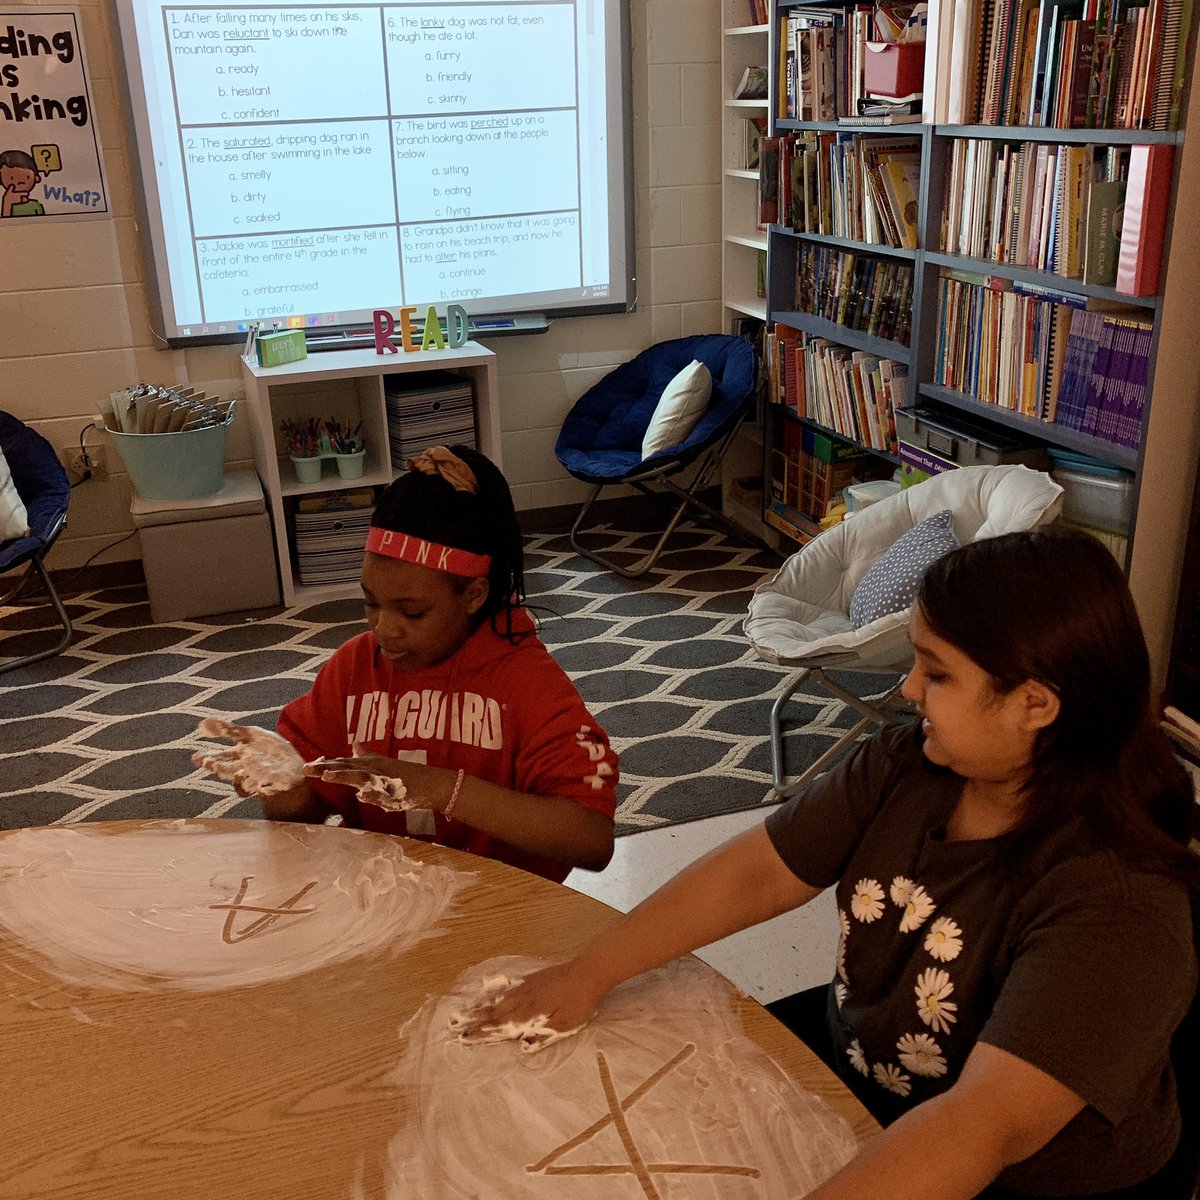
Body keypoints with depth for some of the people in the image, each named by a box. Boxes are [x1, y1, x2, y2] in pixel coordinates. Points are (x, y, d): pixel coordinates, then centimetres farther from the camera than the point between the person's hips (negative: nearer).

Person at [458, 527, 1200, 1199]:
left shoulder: (1118, 905, -31)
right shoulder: (903, 769, -12)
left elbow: (988, 1124, -40)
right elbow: (757, 873, -7)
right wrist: (589, 973, -10)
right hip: (847, 1084, 5)